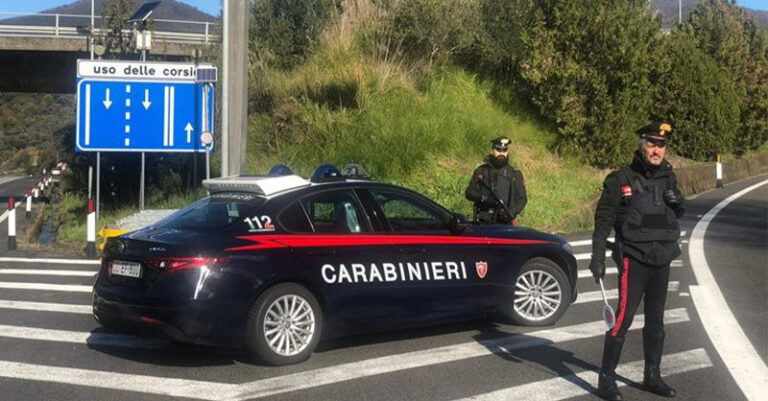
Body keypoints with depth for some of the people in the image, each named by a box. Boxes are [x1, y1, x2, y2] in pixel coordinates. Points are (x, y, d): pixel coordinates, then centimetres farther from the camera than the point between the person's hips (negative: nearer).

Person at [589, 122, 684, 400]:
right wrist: (597, 257, -14)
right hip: (634, 259, -6)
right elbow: (603, 219, -10)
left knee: (656, 322, 14)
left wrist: (677, 202, -3)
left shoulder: (668, 177, 9)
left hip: (662, 261, 6)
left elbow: (678, 214, 20)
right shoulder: (622, 179, -9)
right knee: (623, 319, -9)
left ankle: (652, 377, 27)